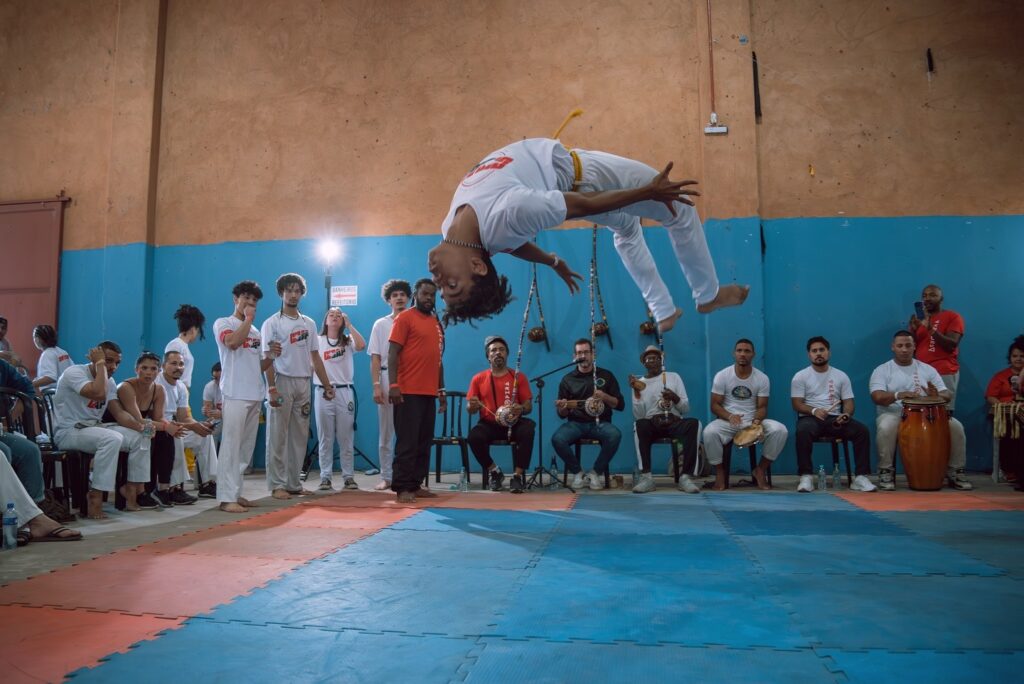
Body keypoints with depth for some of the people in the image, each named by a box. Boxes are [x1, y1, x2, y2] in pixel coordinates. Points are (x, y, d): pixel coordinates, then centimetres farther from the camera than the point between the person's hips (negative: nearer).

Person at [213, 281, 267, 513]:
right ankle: (226, 498, -9)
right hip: (235, 394, -7)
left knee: (246, 447, 8)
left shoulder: (255, 331, 22)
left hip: (255, 395, 7)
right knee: (231, 446, -10)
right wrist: (248, 319, -8)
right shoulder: (223, 323, 3)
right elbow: (232, 342, -20)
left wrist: (272, 357, 5)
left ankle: (236, 493, 15)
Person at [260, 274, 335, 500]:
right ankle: (277, 485, 6)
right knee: (278, 436, -1)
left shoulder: (309, 323, 13)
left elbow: (315, 357, 14)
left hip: (304, 383, 5)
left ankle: (294, 483, 16)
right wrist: (271, 388, -17)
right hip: (282, 381, -5)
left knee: (300, 436, 8)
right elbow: (268, 358, -8)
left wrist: (326, 384, 9)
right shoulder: (272, 323, -2)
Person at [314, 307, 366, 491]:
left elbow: (361, 346, -13)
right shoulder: (317, 341, 9)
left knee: (346, 438, 3)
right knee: (325, 438, 4)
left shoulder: (348, 340, 9)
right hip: (323, 392, 0)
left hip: (345, 391, 0)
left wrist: (349, 324, -8)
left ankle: (348, 477, 9)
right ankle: (325, 477, 9)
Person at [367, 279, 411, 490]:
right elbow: (375, 358, 4)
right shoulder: (380, 324, 9)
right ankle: (386, 477, 12)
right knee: (386, 431, 5)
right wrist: (376, 385, -6)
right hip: (387, 378, 0)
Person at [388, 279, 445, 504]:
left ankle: (415, 484, 17)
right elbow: (393, 353, -9)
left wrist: (441, 389, 18)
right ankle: (402, 488, 1)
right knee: (407, 441, -5)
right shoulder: (405, 318, -4)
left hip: (429, 392, 7)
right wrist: (393, 384, -18)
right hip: (408, 391, -7)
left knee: (424, 442, 9)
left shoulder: (436, 322, 17)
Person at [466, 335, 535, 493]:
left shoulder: (519, 377, 7)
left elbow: (529, 406, 5)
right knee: (474, 437, -31)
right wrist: (472, 406, -16)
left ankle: (518, 475, -20)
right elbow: (469, 409, 9)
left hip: (513, 423, -1)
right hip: (488, 424, 1)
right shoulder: (478, 379, 9)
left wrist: (521, 409, -19)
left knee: (527, 430, -34)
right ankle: (494, 471, -4)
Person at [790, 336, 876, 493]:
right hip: (810, 418, -3)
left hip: (835, 419, 3)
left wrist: (846, 414, -17)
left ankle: (861, 477, -19)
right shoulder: (800, 376, 3)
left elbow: (848, 402, 8)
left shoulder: (841, 376, 12)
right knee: (803, 431, -38)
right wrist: (814, 410, -24)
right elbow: (797, 404, -4)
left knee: (862, 430, -25)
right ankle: (806, 476, -30)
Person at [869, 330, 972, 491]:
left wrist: (937, 395, -19)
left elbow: (947, 395, 7)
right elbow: (877, 397, -14)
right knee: (886, 428, -37)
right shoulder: (882, 370, 2)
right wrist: (898, 395, -34)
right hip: (894, 414, -4)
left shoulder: (927, 369, 13)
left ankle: (955, 471, 1)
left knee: (956, 426, -18)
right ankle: (886, 471, -18)